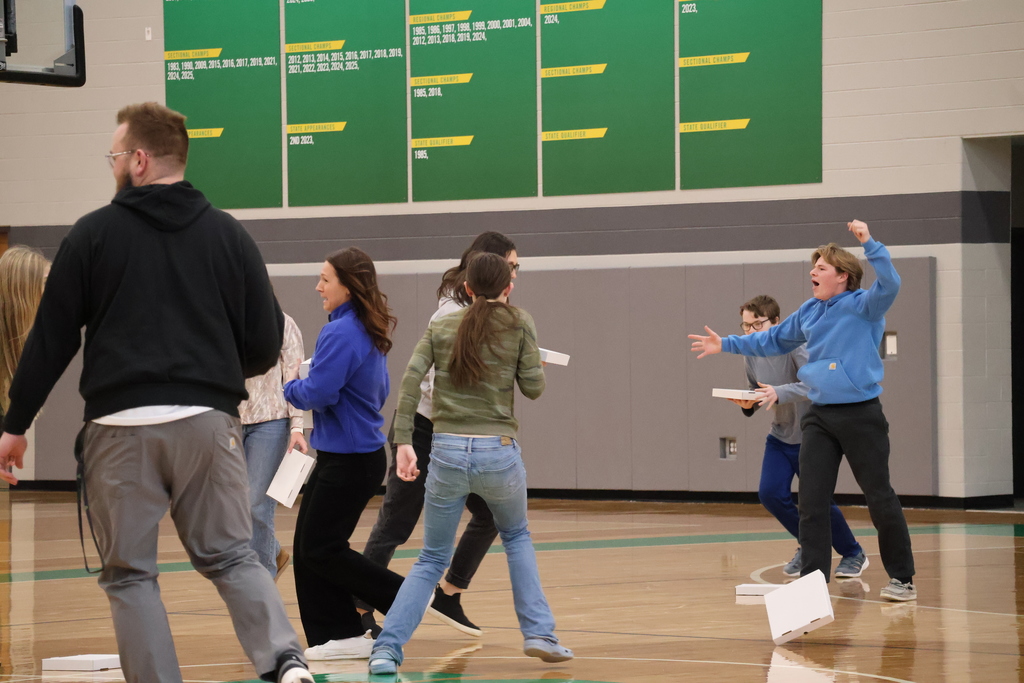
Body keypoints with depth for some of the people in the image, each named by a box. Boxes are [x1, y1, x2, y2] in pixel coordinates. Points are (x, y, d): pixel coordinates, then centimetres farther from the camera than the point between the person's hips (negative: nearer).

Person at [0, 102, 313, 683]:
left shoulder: (94, 233, 2)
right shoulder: (229, 235, 8)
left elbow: (52, 340, 2)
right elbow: (267, 344, 7)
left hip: (122, 425, -2)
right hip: (209, 419, 3)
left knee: (130, 575, 7)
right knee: (232, 557, 10)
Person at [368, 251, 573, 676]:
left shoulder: (441, 327, 9)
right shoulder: (519, 325, 3)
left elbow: (411, 380, -2)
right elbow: (533, 387, 3)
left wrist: (403, 442, -2)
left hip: (447, 451, 1)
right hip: (497, 452, -1)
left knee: (431, 560, 12)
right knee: (516, 537, 27)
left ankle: (386, 649, -4)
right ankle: (539, 633, 16)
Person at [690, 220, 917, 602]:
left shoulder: (863, 306, -6)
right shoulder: (809, 312, 12)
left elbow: (889, 284, -27)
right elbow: (773, 341, 27)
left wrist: (869, 243, -34)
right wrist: (726, 345, 27)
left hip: (861, 415, -6)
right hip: (819, 417, 6)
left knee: (880, 499, 0)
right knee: (812, 503, 0)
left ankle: (902, 579, 10)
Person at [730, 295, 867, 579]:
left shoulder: (794, 347, -20)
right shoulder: (751, 355, 0)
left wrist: (779, 393, -45)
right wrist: (748, 404, -11)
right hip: (779, 436, 6)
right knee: (770, 493, -11)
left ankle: (853, 555, 18)